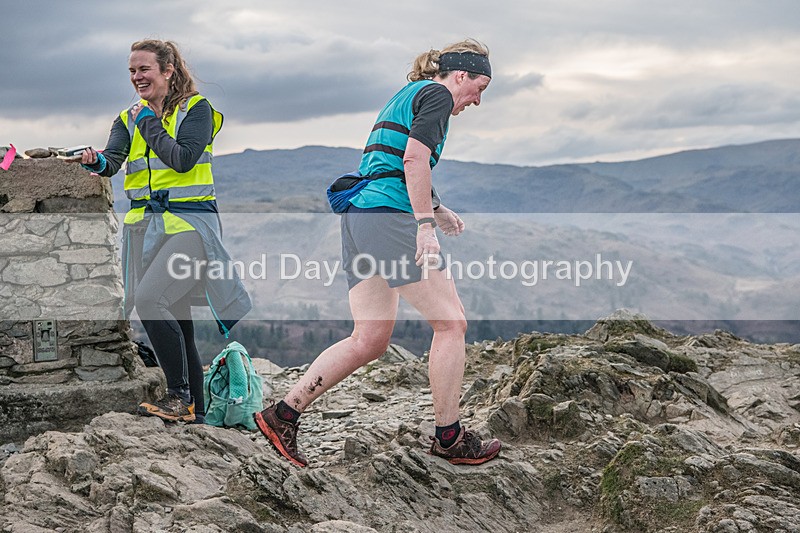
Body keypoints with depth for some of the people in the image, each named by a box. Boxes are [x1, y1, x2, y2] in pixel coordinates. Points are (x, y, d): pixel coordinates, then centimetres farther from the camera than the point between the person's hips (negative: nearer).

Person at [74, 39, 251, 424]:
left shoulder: (196, 109, -2)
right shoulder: (129, 118, 15)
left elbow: (183, 159, -16)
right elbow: (112, 160, 0)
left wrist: (149, 122, -7)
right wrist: (95, 161, -22)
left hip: (189, 222, -6)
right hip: (145, 225, 6)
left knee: (149, 298, -24)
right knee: (175, 320, 6)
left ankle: (179, 396, -13)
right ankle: (195, 410, 14)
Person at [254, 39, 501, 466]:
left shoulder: (408, 94, 27)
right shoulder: (436, 94, -2)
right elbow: (415, 159, -17)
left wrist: (434, 210, 30)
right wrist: (425, 223, -19)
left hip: (357, 217, 10)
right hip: (387, 217, -10)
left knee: (370, 340, 8)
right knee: (451, 321, -2)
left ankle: (283, 414, 7)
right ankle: (448, 438, 5)